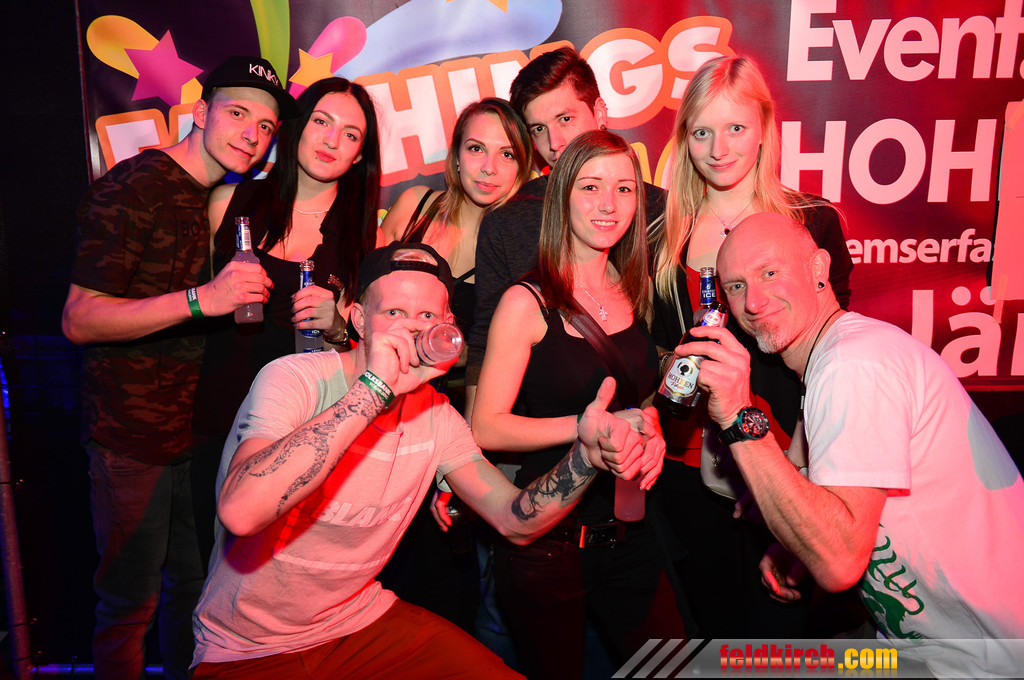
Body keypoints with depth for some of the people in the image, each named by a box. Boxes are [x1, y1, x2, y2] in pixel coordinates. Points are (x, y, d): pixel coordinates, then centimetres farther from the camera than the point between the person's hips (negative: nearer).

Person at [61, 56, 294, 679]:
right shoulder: (134, 187, -13)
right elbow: (80, 319, -19)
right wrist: (202, 299, -28)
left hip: (192, 432, 8)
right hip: (131, 438, -7)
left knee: (193, 587, 18)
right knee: (130, 607, 6)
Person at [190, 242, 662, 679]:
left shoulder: (433, 411, -2)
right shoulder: (294, 378, -21)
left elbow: (516, 520, -3)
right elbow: (240, 512, -38)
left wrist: (588, 454, -22)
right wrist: (374, 390, -40)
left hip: (362, 620, 4)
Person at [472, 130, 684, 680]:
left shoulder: (633, 294, 5)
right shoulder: (528, 301, -11)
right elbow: (485, 428, -16)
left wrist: (649, 427, 1)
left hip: (629, 536, 5)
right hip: (545, 544, -5)